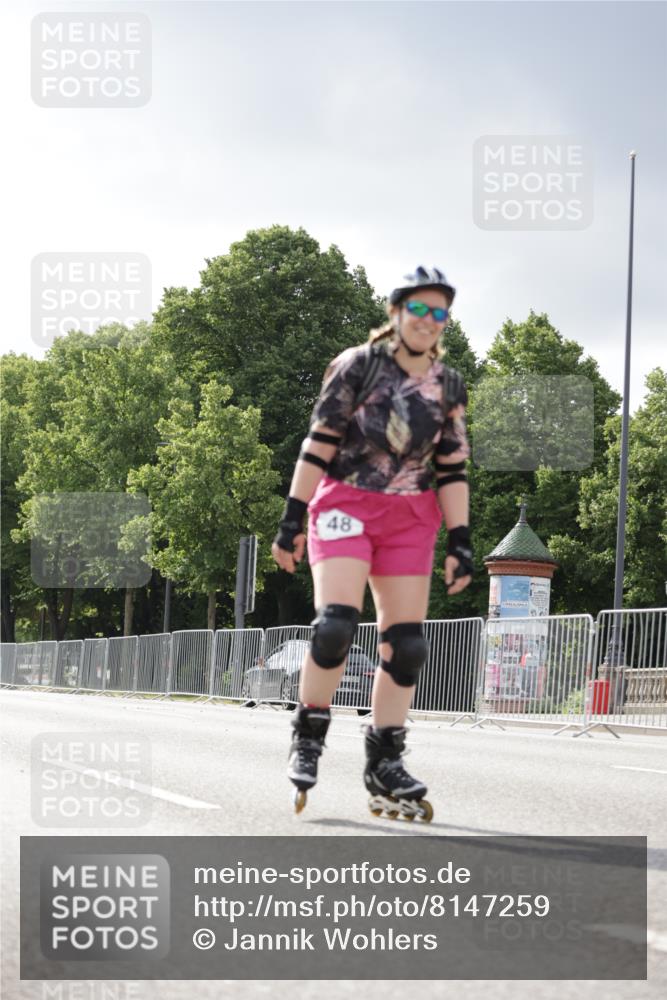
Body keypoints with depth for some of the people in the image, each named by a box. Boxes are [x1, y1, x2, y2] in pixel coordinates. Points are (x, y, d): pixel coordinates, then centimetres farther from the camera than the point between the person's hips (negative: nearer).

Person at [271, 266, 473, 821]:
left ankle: (385, 766, 6)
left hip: (411, 519, 4)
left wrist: (460, 541, 1)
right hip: (346, 504, -4)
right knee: (336, 623, -20)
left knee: (406, 644, -2)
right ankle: (308, 739, -2)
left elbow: (452, 469, 8)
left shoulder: (449, 386, 6)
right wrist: (293, 518, -10)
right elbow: (318, 443, -6)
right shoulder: (358, 365, -5)